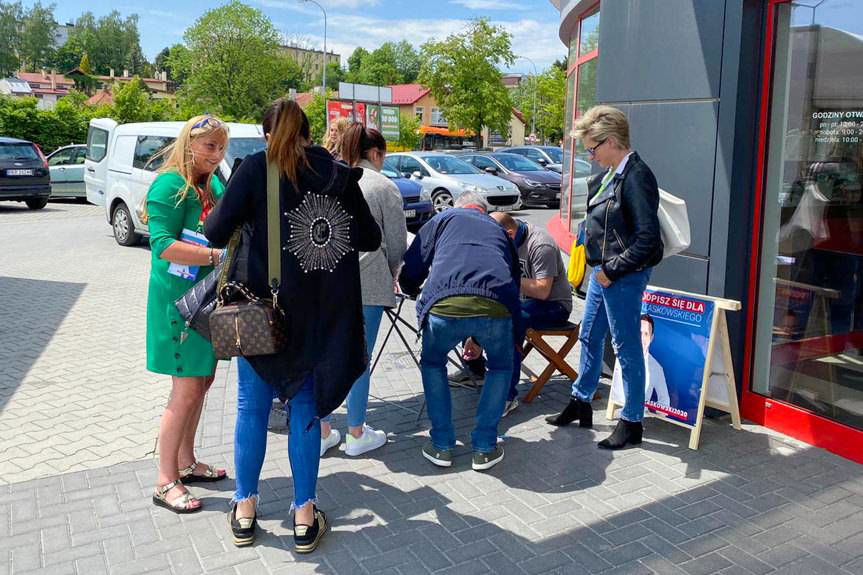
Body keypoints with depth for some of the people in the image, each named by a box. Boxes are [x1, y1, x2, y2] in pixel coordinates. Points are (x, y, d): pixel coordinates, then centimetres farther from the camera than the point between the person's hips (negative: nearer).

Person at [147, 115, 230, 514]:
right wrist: (217, 255, -29)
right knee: (186, 391, -3)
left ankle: (186, 462, 31)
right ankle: (165, 482, 10)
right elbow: (162, 245, -24)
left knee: (202, 382, 16)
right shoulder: (170, 185, -14)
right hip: (181, 300, -8)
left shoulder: (213, 184, 10)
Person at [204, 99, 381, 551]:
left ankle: (245, 513, 24)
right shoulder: (339, 175, 2)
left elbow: (217, 232, -7)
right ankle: (304, 518, 18)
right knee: (305, 407, 11)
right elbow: (369, 239, 6)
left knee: (253, 407, 12)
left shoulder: (256, 168, -6)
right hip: (322, 311, 2)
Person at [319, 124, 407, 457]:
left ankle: (322, 432, 21)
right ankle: (357, 434, 18)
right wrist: (391, 274, 23)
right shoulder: (384, 186, 4)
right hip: (364, 280, -4)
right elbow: (396, 242, 6)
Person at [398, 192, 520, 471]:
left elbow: (410, 270, 18)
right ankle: (484, 448, 27)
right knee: (501, 368, 30)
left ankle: (441, 446, 28)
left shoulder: (445, 218, 27)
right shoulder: (498, 229, 36)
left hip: (445, 304, -1)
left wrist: (412, 290, 44)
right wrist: (477, 338, 50)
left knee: (432, 364, 28)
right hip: (495, 306, 2)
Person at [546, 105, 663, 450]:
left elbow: (648, 239, -23)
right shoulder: (610, 175, 8)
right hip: (602, 272, 10)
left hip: (624, 276, -10)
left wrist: (611, 271, -17)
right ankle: (580, 403, 37)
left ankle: (632, 422, 16)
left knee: (626, 348, 2)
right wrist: (600, 268, 9)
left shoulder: (636, 177, -19)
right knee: (589, 337, 20)